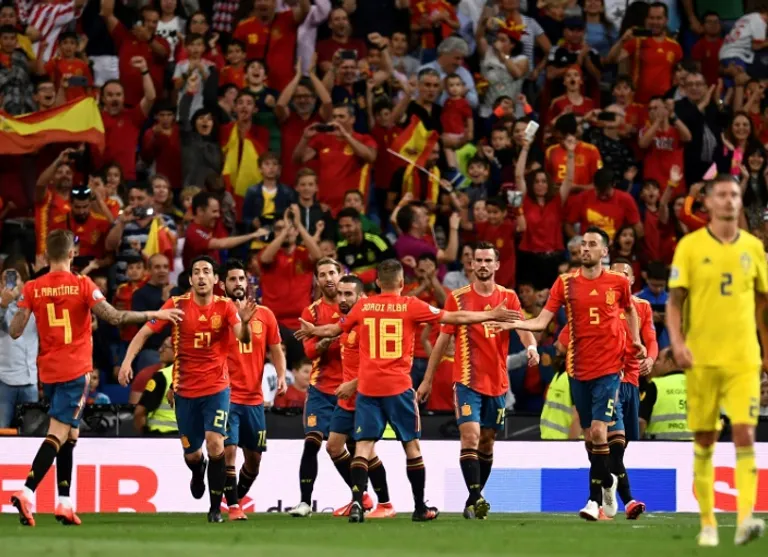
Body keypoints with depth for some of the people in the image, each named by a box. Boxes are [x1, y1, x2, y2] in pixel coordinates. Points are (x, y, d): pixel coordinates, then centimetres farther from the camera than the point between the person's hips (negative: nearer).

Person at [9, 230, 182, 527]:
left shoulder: (32, 288, 0)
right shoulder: (82, 285, -8)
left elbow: (14, 331, -3)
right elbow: (114, 317, -14)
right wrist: (155, 315, -5)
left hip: (48, 370, 4)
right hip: (75, 370, -4)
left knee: (70, 434, 17)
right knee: (58, 434, -9)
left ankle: (64, 502, 14)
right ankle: (27, 492, -25)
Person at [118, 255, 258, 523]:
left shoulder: (225, 307, -7)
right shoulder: (177, 305, -6)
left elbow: (243, 339, -19)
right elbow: (145, 332, -6)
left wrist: (244, 321, -41)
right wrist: (128, 360, -20)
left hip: (216, 388, -1)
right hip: (185, 389, 1)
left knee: (215, 444, -19)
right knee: (191, 453, 9)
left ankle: (216, 508, -6)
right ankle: (198, 472, 49)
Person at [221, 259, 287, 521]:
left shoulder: (265, 315, 7)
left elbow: (276, 349, 14)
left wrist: (281, 376, -1)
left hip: (254, 398, 4)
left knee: (254, 457, 10)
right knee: (229, 450, -15)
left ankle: (238, 499, 31)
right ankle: (232, 507, -6)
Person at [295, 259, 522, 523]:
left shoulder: (363, 307, 6)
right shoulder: (410, 306, -1)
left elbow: (335, 329, 21)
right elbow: (455, 318, 1)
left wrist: (313, 331, 43)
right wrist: (492, 315, 10)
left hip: (367, 388, 2)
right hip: (398, 387, -2)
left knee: (363, 446, 0)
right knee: (412, 445, 9)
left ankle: (357, 502, -17)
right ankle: (420, 508, 15)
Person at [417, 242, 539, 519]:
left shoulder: (508, 297, 5)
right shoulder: (458, 298, 1)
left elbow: (521, 326, -10)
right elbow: (443, 339, 5)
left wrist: (531, 346, -34)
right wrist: (427, 380, 5)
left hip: (497, 382, 3)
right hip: (468, 380, -3)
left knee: (487, 441, 9)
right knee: (470, 435, -17)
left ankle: (475, 499, 19)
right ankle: (475, 498, -21)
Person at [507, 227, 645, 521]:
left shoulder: (618, 282, 1)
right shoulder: (565, 283, 1)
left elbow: (629, 309, 22)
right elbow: (541, 321, -4)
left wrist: (635, 339, 10)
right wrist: (513, 323, -20)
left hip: (608, 367, -2)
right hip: (578, 369, 2)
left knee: (598, 430, -15)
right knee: (589, 436, 9)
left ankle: (595, 498, -10)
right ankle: (607, 481, 34)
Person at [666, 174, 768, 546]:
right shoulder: (690, 246, 0)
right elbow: (674, 300, -2)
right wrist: (677, 341, -17)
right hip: (702, 358, -1)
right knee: (704, 441, 5)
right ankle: (708, 523, 14)